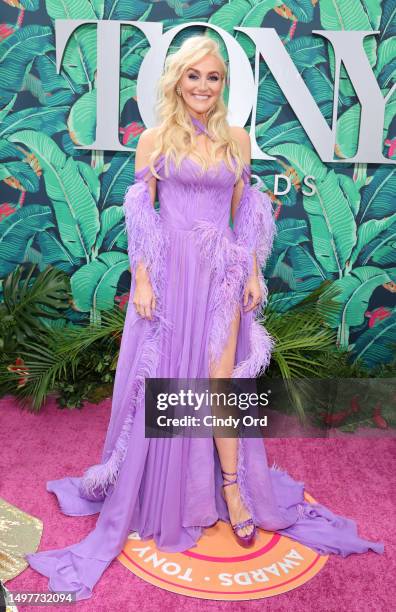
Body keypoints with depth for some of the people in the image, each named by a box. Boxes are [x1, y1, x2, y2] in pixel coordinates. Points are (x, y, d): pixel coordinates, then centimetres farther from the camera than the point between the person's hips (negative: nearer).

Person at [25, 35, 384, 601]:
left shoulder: (237, 138, 9)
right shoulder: (155, 139, 1)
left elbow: (245, 214, 11)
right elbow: (139, 216, -2)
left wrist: (255, 274, 5)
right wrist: (142, 280, -9)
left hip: (222, 272, 2)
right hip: (171, 271, -1)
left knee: (220, 378, 3)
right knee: (166, 380, 6)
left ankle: (233, 487, 18)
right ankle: (165, 492, 27)